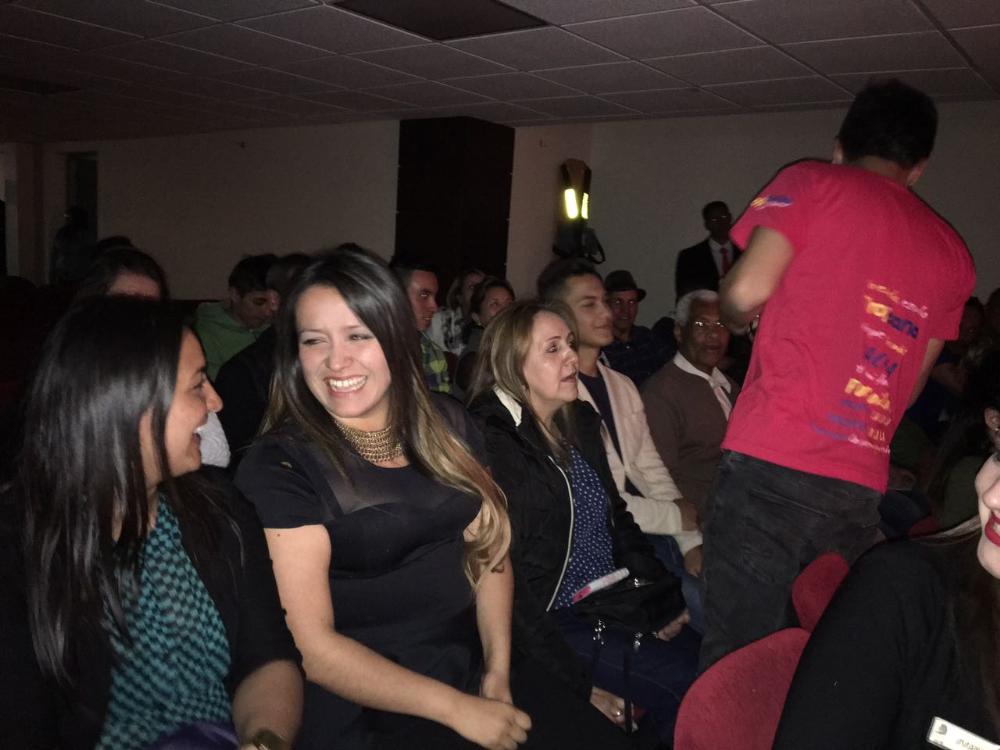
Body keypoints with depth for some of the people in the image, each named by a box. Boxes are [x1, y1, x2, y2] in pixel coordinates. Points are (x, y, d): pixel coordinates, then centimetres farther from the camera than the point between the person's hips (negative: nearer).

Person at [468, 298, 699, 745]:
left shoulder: (581, 422, 8)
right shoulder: (492, 445, -17)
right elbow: (503, 582, -18)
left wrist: (666, 596, 4)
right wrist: (580, 686, -16)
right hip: (552, 621, -7)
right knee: (688, 686, -17)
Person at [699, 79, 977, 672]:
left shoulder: (812, 183, 4)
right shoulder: (953, 253, 17)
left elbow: (746, 293, -8)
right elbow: (909, 384, 18)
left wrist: (735, 316, 13)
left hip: (771, 466, -5)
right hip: (861, 488, 5)